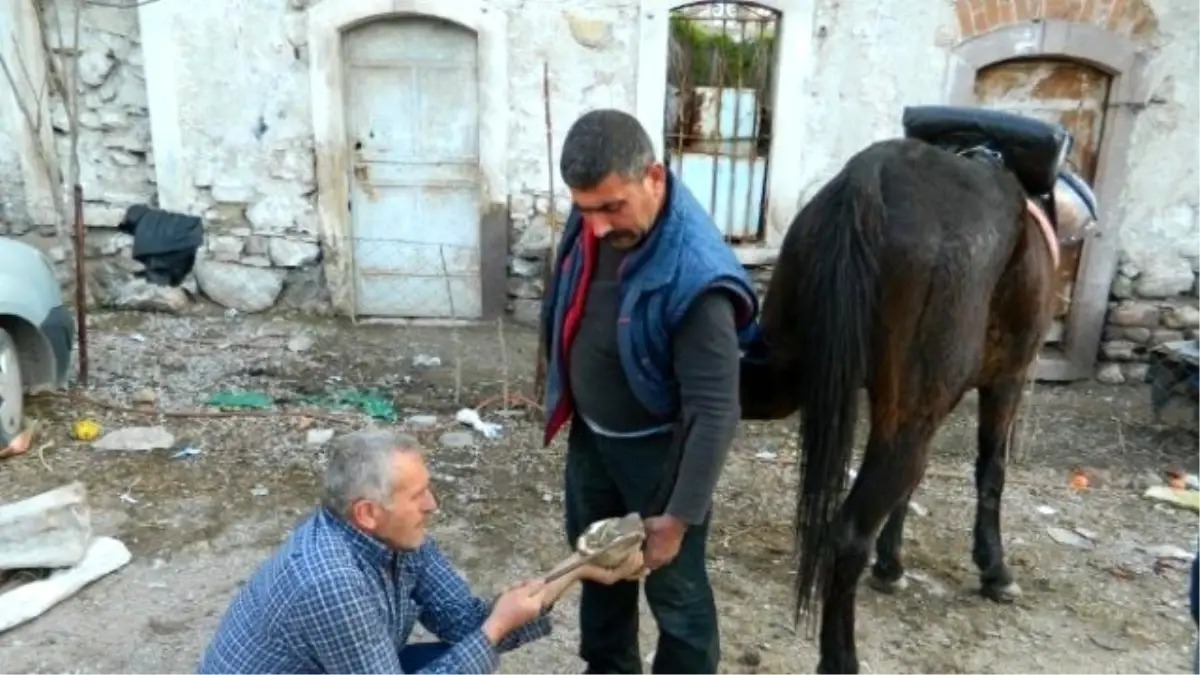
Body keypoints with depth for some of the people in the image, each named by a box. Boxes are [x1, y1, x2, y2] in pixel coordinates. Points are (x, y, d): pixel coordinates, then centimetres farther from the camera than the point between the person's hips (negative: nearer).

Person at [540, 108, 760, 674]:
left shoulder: (695, 276, -34)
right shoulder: (591, 223, -12)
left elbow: (715, 411, -30)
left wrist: (679, 516, -27)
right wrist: (561, 397, 16)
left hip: (657, 448, -7)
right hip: (589, 432, 8)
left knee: (675, 590, 8)